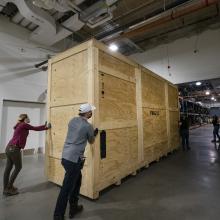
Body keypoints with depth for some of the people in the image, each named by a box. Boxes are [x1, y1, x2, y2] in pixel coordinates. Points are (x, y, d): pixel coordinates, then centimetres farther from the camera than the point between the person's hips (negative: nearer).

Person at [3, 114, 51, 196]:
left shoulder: (19, 125, 19)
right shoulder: (24, 125, -8)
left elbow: (34, 128, 20)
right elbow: (35, 128, 0)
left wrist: (44, 126, 23)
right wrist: (46, 127, 11)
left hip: (9, 147, 9)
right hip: (14, 148, -9)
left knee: (8, 168, 14)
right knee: (18, 167, 4)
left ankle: (6, 188, 24)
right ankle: (8, 189, 12)